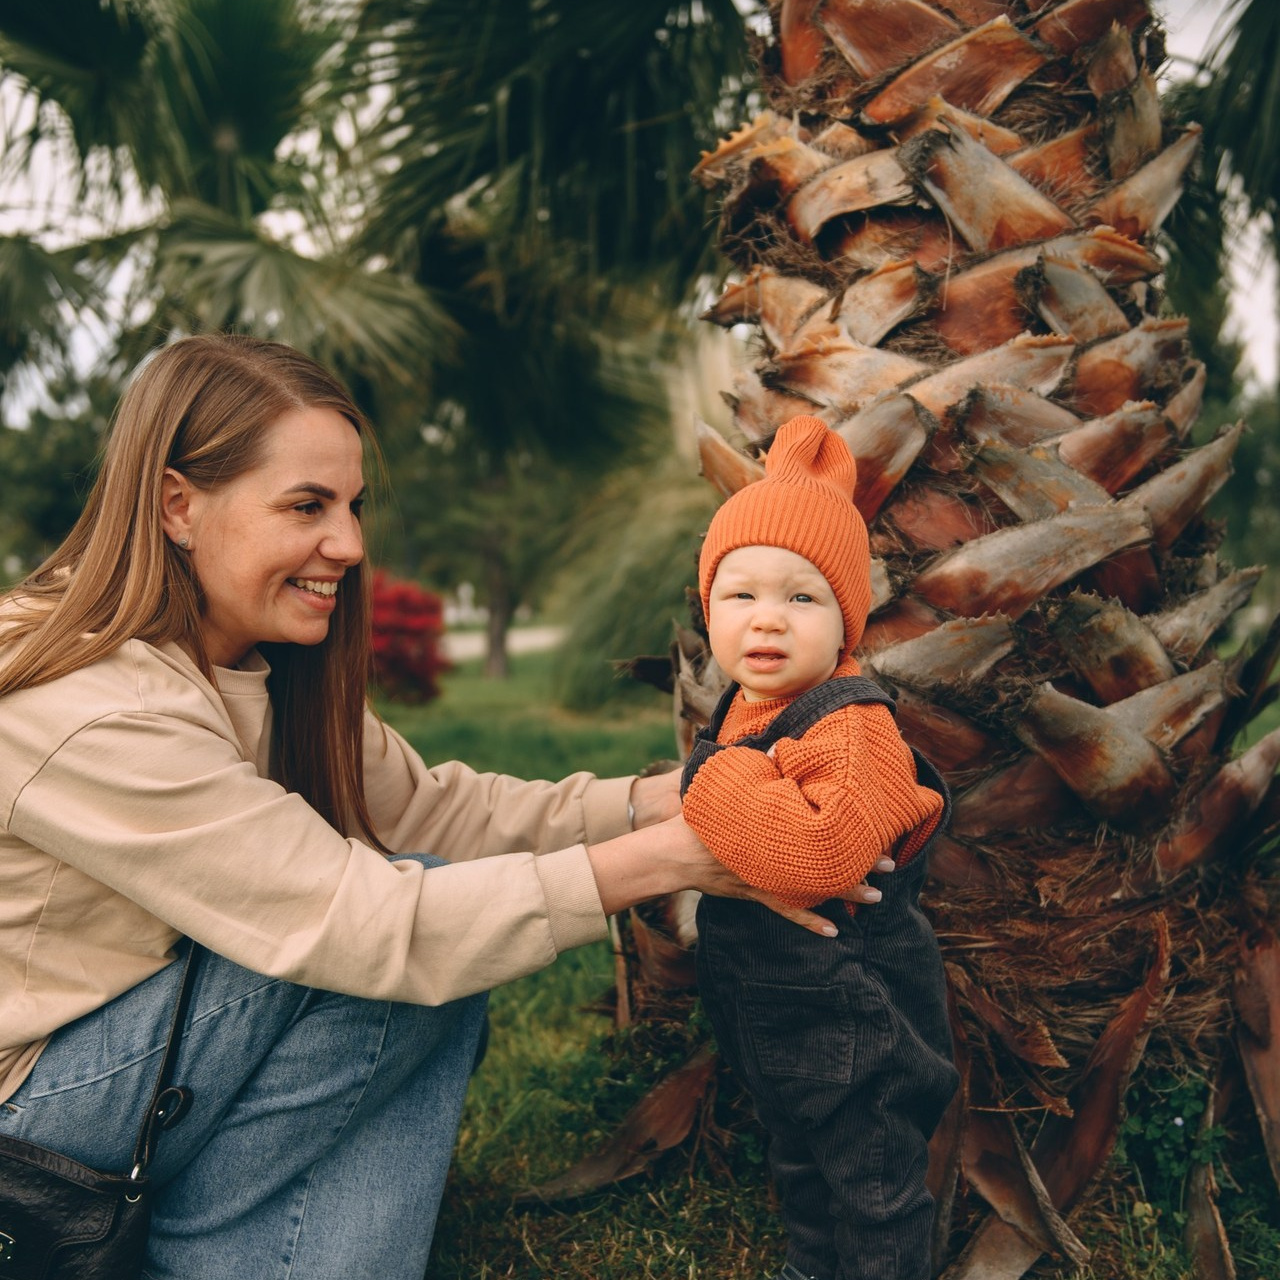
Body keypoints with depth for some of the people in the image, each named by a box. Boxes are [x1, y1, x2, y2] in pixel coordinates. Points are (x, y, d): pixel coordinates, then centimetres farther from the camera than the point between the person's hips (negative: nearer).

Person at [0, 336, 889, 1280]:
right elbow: (366, 923, -32)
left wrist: (664, 799, -17)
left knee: (442, 953, -8)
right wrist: (670, 858, -31)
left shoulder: (265, 667, 0)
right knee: (420, 952, -20)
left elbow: (428, 807, -4)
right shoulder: (95, 711, -29)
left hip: (152, 1021, 8)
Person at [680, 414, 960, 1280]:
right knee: (799, 1165, 29)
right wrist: (671, 799, 5)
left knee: (874, 1190, 13)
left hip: (855, 1021, -9)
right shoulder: (743, 710, 1)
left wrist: (717, 784, -35)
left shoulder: (851, 730, -28)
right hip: (774, 1015, 9)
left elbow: (824, 850, -45)